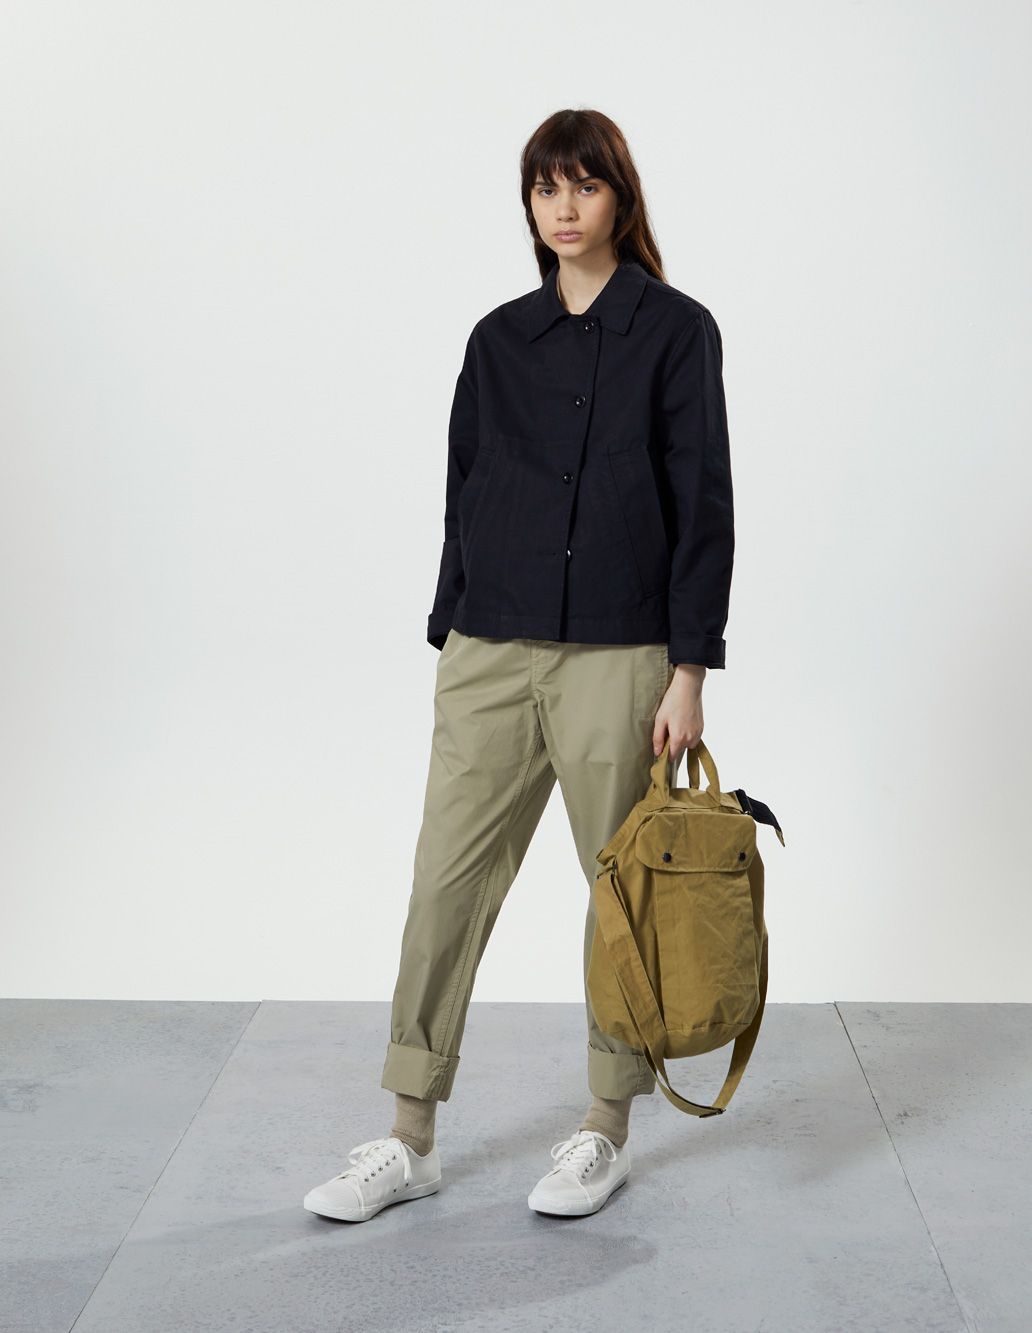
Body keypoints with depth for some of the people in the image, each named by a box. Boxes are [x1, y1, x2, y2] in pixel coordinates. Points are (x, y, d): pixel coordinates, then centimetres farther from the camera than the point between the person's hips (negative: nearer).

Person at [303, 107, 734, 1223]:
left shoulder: (675, 329, -2)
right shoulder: (499, 337, 10)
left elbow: (703, 506, -6)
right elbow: (464, 493, 14)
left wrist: (689, 671, -10)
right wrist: (447, 637, 11)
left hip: (618, 654, -4)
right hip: (491, 655, 4)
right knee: (448, 881, 3)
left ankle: (606, 1132, 23)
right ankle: (410, 1141, 13)